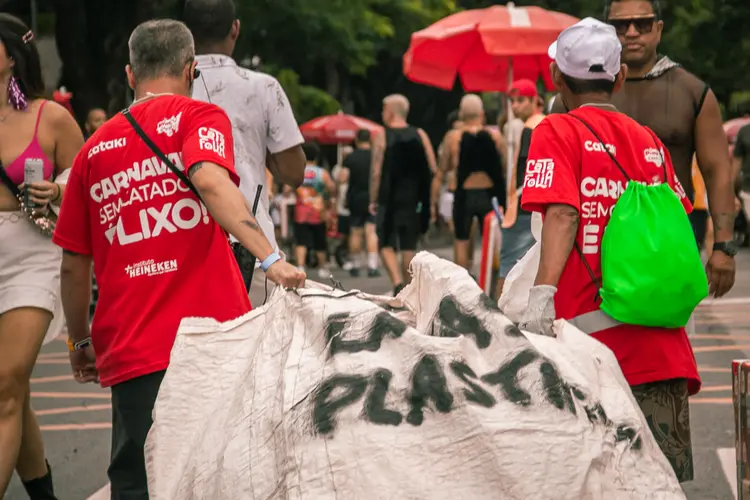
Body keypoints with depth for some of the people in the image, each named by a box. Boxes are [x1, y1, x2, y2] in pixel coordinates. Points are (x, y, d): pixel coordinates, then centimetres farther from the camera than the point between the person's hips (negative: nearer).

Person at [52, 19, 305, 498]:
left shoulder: (95, 148, 15)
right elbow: (210, 180, -19)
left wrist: (80, 341, 30)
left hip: (131, 351, 3)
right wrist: (271, 258, -26)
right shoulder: (199, 117, 3)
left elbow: (74, 264, 18)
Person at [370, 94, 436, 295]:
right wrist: (429, 201, 10)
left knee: (386, 244, 5)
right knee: (409, 246, 9)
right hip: (413, 199, 3)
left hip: (389, 198, -3)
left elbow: (376, 172, -10)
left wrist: (373, 200, -1)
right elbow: (433, 170, 2)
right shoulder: (420, 136, 4)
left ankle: (397, 282, -16)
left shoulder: (382, 137, -5)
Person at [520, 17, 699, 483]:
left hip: (593, 323, -5)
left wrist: (542, 295, -20)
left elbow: (562, 215, -13)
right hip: (662, 337, 5)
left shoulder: (557, 132, 1)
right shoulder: (650, 141, 16)